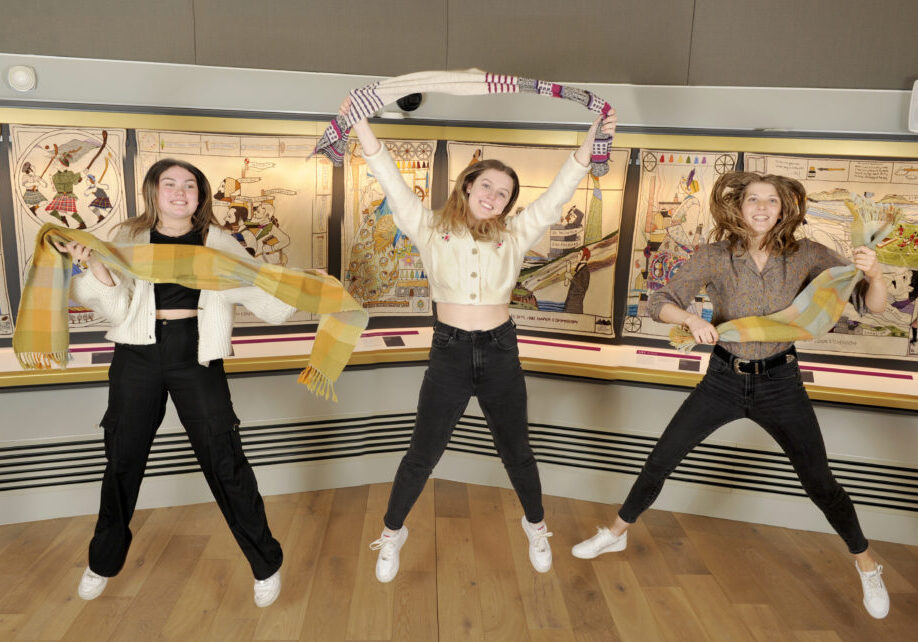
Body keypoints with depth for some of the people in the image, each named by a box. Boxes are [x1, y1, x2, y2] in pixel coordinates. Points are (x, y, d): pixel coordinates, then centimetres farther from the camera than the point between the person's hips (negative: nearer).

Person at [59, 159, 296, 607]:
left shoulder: (217, 242, 4)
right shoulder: (129, 239, 6)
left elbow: (262, 297, 0)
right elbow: (118, 308, -3)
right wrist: (94, 265, -18)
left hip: (196, 356, -2)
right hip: (138, 356, 2)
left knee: (224, 460, -3)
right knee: (123, 460, 14)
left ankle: (265, 564, 14)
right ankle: (104, 562, 39)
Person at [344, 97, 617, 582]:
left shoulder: (515, 235, 3)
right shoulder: (430, 229, -1)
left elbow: (560, 192, -1)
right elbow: (390, 181, -6)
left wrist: (592, 138, -8)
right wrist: (360, 123, -13)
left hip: (500, 354, 2)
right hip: (449, 354, -1)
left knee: (516, 451, 17)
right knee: (422, 455, 9)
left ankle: (535, 526, 43)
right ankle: (392, 533, 33)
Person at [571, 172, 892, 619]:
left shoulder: (806, 255, -9)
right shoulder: (713, 257, -10)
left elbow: (872, 305, -9)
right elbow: (661, 303, -11)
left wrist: (873, 273, -31)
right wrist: (691, 319, -33)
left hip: (780, 383, 0)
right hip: (723, 380, 1)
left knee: (820, 483, 8)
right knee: (659, 461, 4)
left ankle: (865, 563, 37)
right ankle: (617, 534, 27)